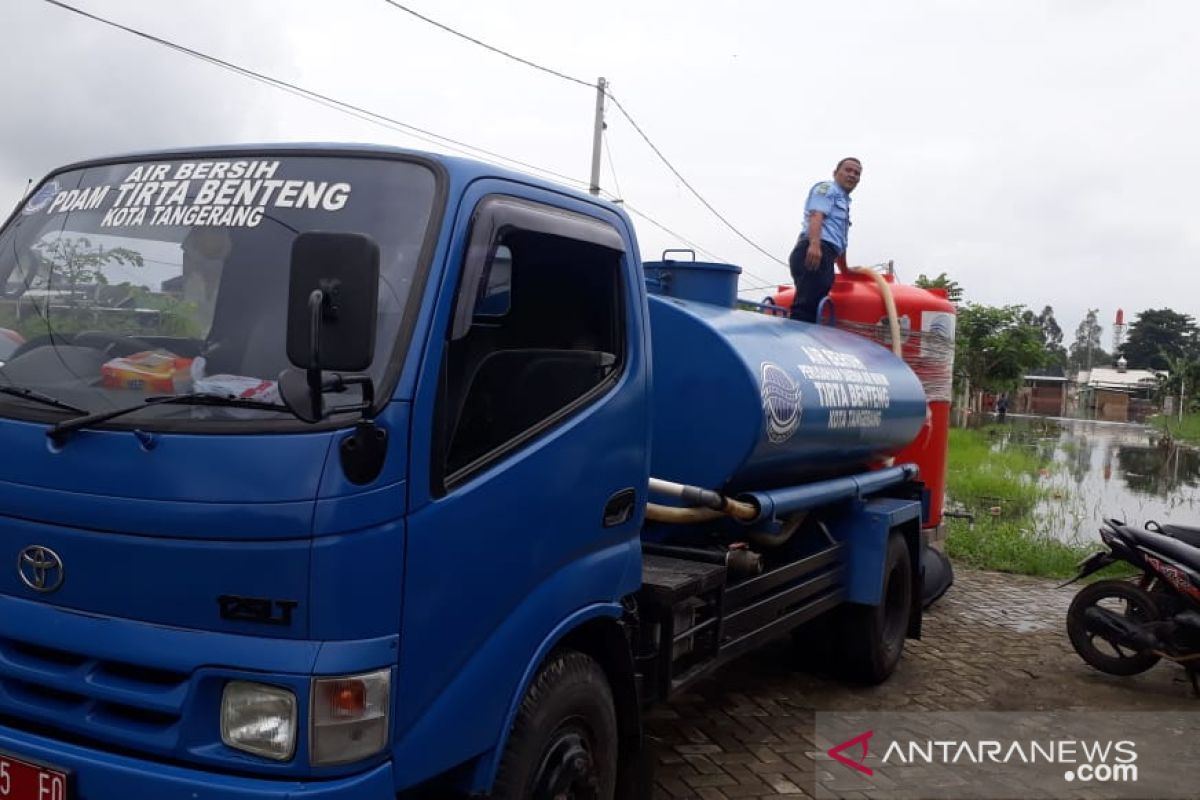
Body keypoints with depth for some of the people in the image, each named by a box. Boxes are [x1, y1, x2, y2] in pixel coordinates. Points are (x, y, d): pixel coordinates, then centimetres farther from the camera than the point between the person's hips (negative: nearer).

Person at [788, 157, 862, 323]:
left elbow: (839, 242, 42)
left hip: (823, 256, 10)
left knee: (812, 310, -1)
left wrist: (845, 270, 49)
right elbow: (816, 216, -12)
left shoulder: (844, 201, 36)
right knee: (806, 306, -22)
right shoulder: (827, 188, 7)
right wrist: (814, 244, -30)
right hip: (814, 252, -10)